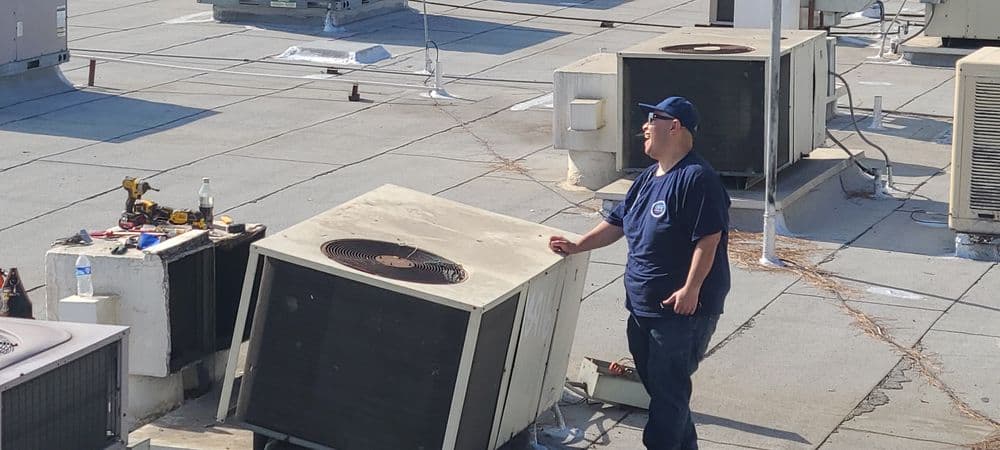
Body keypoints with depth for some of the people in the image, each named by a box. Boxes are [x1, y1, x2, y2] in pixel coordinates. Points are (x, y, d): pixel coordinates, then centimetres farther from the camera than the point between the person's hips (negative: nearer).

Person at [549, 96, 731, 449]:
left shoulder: (697, 178, -17)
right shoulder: (648, 179, 14)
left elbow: (709, 239, -21)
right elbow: (616, 224, 21)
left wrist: (691, 288, -24)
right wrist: (576, 246, 12)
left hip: (683, 310, -10)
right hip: (644, 308, 10)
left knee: (668, 388, -5)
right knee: (653, 380, 16)